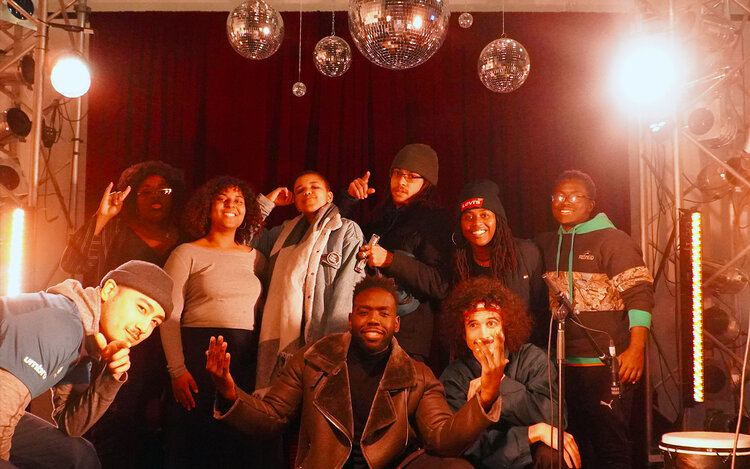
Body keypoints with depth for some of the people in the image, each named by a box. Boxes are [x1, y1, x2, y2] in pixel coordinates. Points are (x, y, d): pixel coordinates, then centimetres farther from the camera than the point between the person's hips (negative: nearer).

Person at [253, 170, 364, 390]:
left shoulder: (347, 230, 4)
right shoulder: (285, 231, 20)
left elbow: (347, 288, -5)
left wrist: (332, 344, -14)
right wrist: (266, 202, 17)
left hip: (317, 338, -4)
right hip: (278, 337, 5)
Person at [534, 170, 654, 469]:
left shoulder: (613, 240, -3)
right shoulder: (547, 245, 13)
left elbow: (639, 294, -10)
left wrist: (636, 349, -18)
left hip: (607, 365, -5)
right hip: (563, 365, 6)